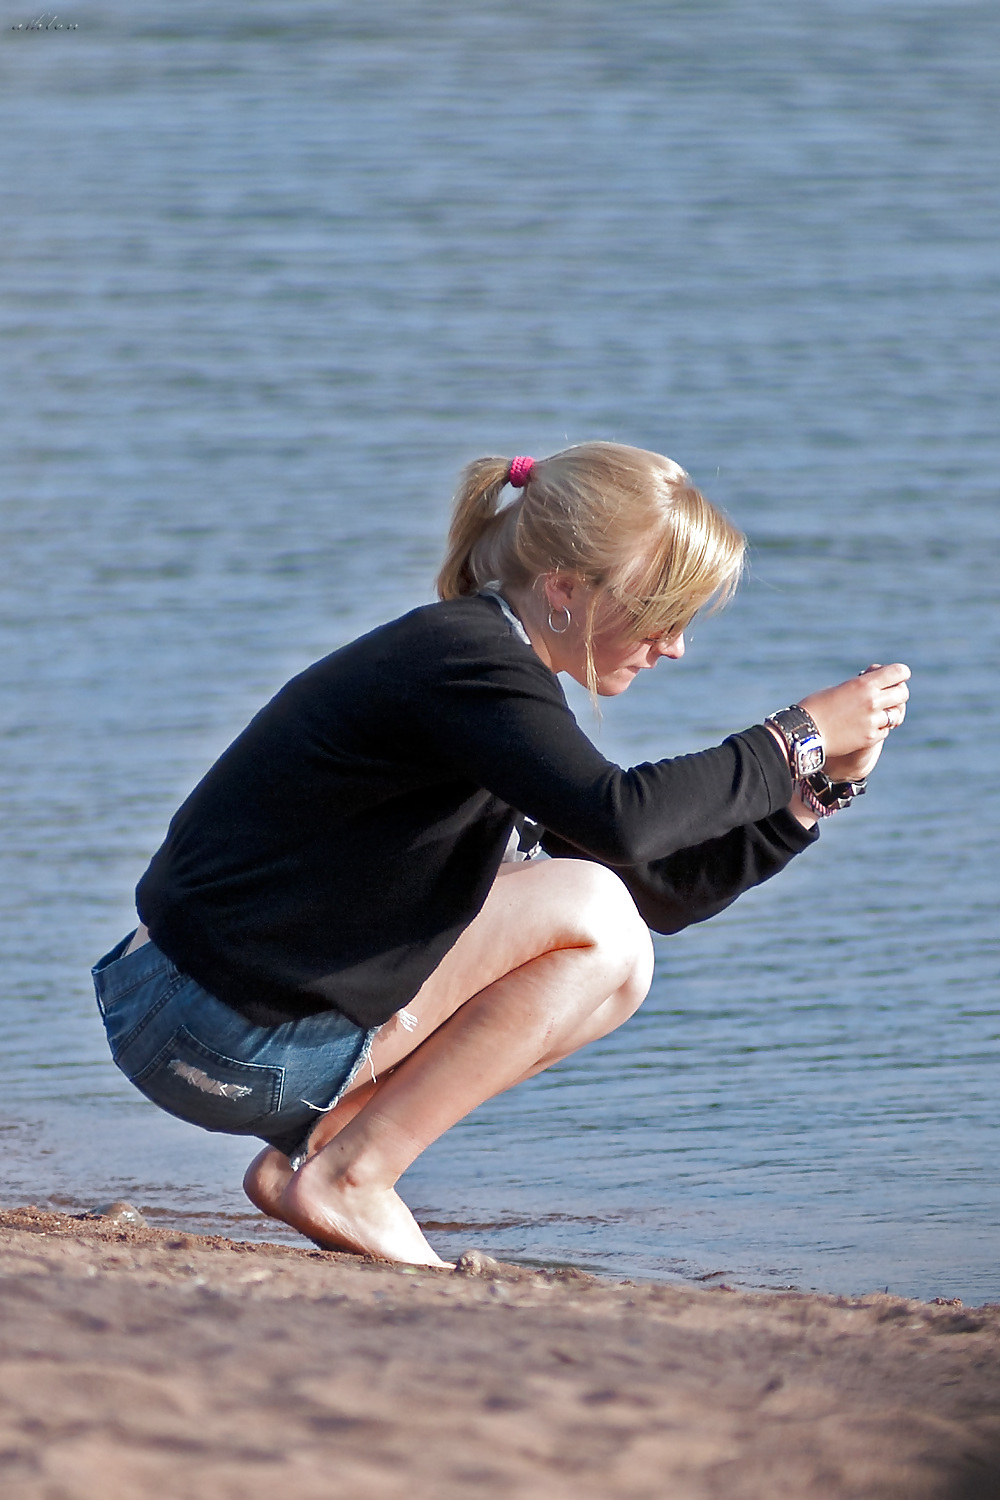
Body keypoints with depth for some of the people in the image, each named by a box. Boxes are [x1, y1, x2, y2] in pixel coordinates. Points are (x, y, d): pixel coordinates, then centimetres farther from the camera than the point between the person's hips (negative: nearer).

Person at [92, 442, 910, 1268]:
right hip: (225, 1038, -10)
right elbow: (620, 819, -31)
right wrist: (795, 741, -19)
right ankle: (347, 1178, -9)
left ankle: (305, 1156, 6)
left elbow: (659, 889, 17)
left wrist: (820, 783, 8)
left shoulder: (493, 669, 16)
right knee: (591, 919, -11)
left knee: (616, 969, 13)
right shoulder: (462, 659, -15)